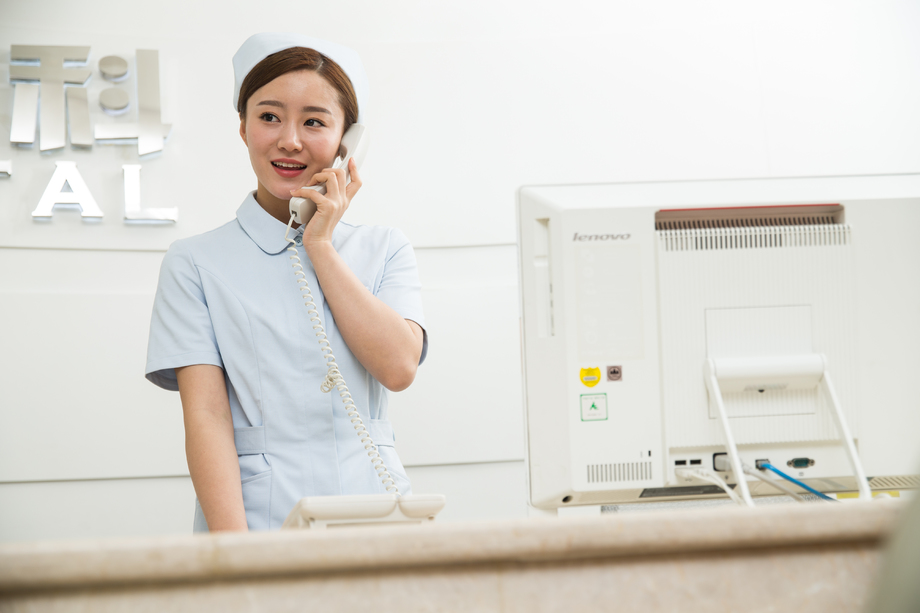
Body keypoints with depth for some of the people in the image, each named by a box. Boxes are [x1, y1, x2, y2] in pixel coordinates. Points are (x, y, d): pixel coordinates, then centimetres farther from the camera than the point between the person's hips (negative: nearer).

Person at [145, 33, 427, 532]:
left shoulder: (383, 250, 14)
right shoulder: (195, 262, 7)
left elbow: (399, 367, -2)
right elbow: (205, 414, -3)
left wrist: (320, 245, 2)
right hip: (259, 516, -1)